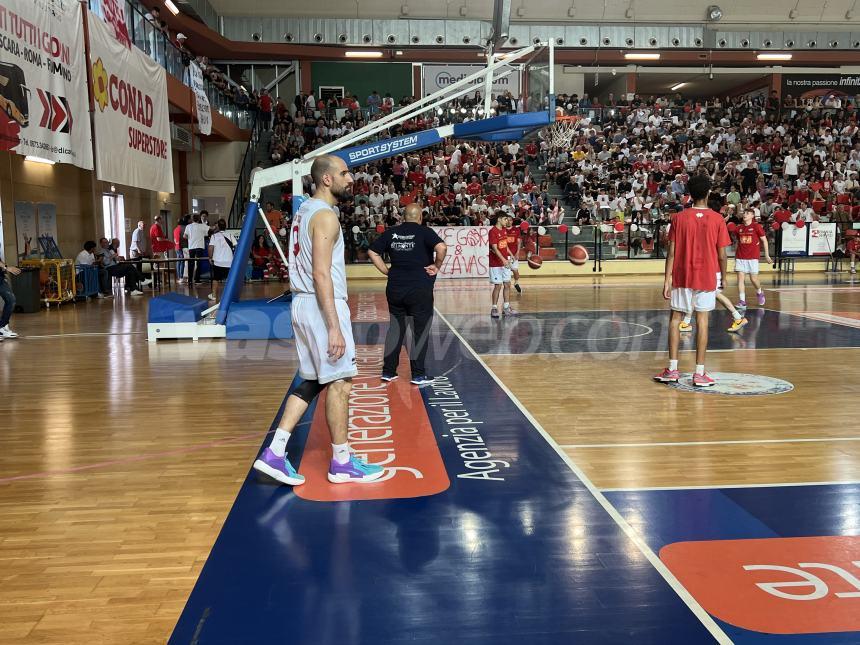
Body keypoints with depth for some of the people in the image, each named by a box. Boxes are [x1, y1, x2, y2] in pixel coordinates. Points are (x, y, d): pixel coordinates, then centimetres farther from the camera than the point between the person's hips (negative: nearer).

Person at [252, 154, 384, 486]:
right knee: (339, 382, 0)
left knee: (312, 381, 14)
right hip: (322, 306, -10)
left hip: (302, 304, 10)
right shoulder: (325, 215, -14)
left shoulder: (304, 211, 16)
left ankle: (274, 452, 11)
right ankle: (342, 463, 10)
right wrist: (335, 327, -24)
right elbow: (321, 275, -21)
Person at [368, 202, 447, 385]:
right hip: (420, 288, -4)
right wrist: (437, 266, -7)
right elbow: (442, 247, -21)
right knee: (421, 330, 5)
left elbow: (372, 252, 8)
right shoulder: (424, 232, -6)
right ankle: (418, 374, 6)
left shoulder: (391, 233, 7)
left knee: (395, 329, 15)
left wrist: (386, 271, 10)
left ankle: (388, 371, 19)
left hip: (395, 288, 4)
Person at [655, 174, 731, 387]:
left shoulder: (679, 218, -2)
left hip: (682, 276, 0)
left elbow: (671, 252, -5)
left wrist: (667, 280, -2)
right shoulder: (717, 219, -3)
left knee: (675, 318, 9)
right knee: (702, 320, 2)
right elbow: (721, 255, -2)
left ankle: (672, 369, 8)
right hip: (707, 276, 0)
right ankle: (700, 373, 3)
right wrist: (723, 277, 12)